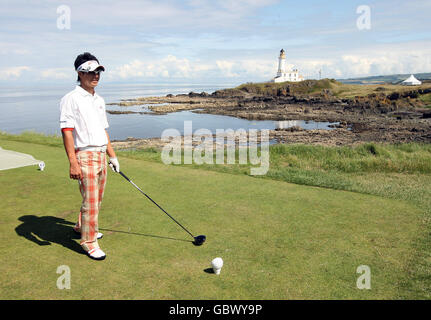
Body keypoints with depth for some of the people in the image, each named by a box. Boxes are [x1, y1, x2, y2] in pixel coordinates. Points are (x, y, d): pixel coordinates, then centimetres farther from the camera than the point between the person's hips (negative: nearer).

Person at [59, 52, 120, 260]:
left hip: (101, 155, 8)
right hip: (84, 155, -8)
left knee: (97, 198, 17)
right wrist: (73, 162, -22)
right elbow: (66, 131, -15)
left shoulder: (99, 100, 16)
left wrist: (112, 156, 20)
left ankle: (82, 226, 39)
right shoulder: (71, 99, -8)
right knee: (90, 200, -6)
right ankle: (88, 241, 9)